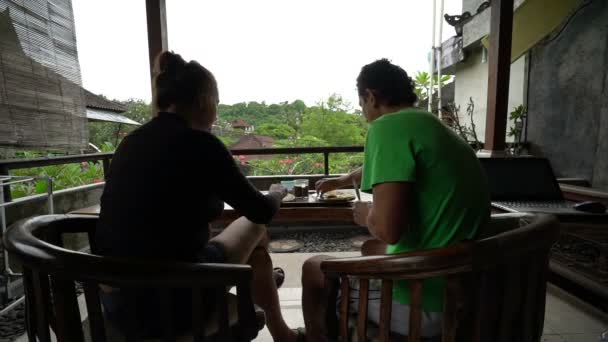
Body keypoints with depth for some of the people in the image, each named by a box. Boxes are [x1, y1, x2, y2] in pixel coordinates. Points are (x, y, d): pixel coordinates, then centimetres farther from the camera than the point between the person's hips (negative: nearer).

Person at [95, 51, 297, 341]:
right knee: (254, 226, 14)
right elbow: (262, 212, -6)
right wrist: (275, 194, 16)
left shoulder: (131, 141, 3)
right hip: (171, 300, -6)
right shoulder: (200, 144, -16)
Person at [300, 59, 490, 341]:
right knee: (371, 248, 29)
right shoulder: (433, 126, 11)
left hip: (428, 302, -8)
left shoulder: (388, 126, -18)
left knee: (314, 269, 8)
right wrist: (343, 180, 44)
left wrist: (367, 214, -5)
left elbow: (387, 229, -29)